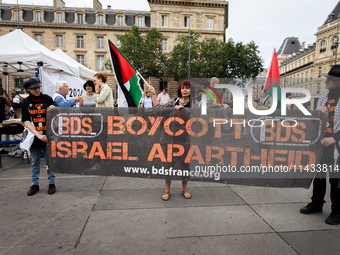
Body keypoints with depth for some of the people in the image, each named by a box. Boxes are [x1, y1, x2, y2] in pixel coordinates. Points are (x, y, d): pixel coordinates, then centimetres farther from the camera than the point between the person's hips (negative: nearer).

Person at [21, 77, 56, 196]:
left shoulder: (47, 98, 2)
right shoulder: (26, 102, 1)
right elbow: (26, 121, -6)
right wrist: (38, 135, -17)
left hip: (47, 135, -1)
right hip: (33, 136, 1)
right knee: (34, 162, 11)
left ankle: (51, 183, 18)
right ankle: (35, 185, 25)